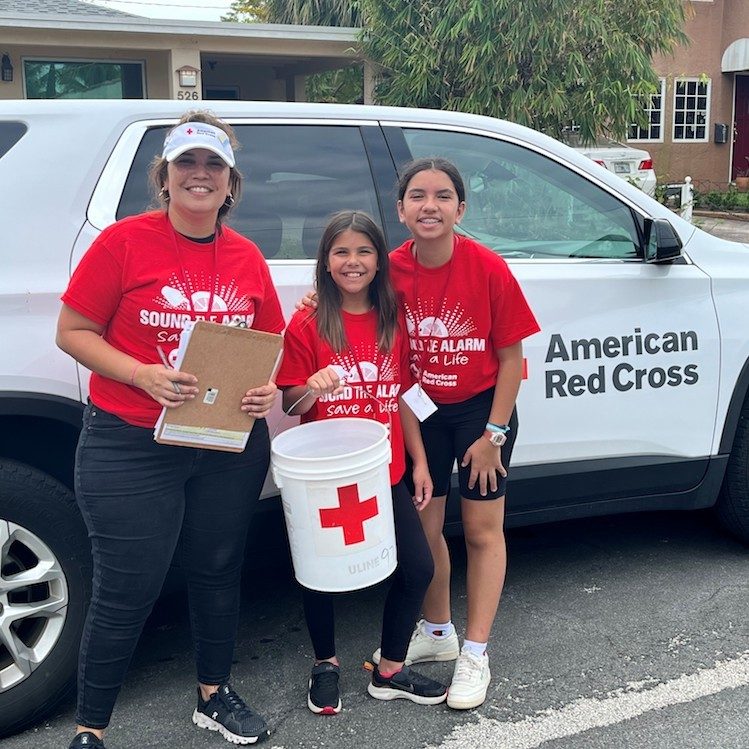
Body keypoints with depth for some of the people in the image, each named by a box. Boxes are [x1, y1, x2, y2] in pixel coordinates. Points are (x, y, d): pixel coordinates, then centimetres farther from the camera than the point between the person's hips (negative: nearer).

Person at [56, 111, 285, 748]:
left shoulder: (247, 258, 5)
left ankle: (215, 696, 39)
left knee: (218, 571, 18)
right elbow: (73, 331, -6)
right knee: (127, 592, 2)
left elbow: (270, 346, 14)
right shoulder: (124, 242, -7)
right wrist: (143, 375, -21)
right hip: (130, 448, -4)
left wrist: (265, 390, -8)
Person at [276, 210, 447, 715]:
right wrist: (312, 387, -26)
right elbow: (291, 403, -4)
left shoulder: (392, 323, 6)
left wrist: (420, 462, 9)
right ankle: (326, 664, 32)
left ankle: (391, 671, 23)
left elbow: (401, 399, 12)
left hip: (386, 472, 4)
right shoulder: (308, 325, -7)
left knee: (418, 568, 4)